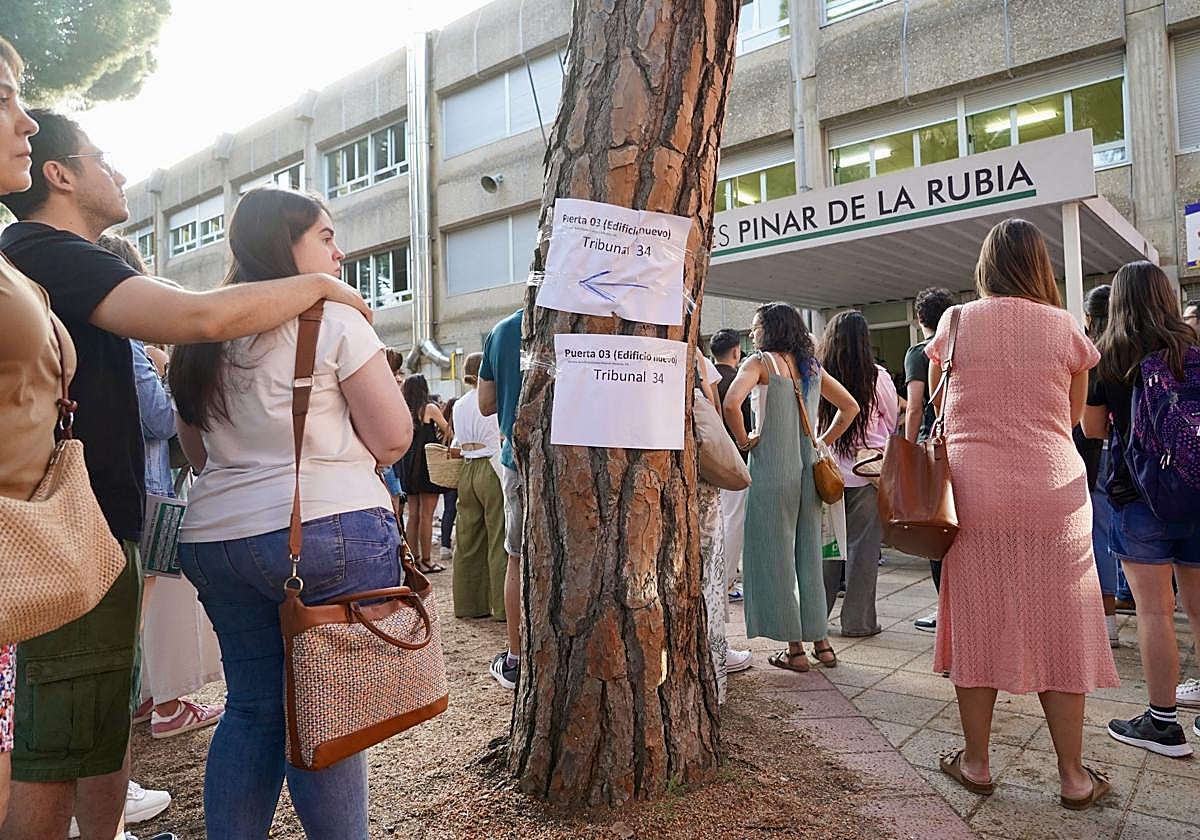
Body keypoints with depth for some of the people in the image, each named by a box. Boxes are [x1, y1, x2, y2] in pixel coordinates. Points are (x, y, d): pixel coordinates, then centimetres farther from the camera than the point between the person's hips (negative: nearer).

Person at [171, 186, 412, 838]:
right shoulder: (332, 317, -6)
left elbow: (197, 451, 20)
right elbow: (393, 437, -7)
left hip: (213, 536, 7)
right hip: (329, 535, -7)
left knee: (252, 707, 15)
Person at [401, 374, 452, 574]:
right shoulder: (429, 408, -6)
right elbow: (448, 432, -1)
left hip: (409, 467, 6)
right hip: (427, 466, -6)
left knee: (413, 515, 10)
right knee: (426, 516, -2)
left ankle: (414, 558, 15)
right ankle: (426, 560, 1)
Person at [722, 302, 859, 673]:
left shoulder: (760, 362, -6)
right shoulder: (812, 366, 13)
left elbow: (731, 403, -23)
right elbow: (851, 406, 19)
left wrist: (742, 440, -9)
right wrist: (825, 441, 17)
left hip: (772, 469, -6)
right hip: (809, 469, 6)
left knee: (775, 556, 3)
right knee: (809, 553, 14)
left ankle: (795, 649, 9)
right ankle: (821, 641, 21)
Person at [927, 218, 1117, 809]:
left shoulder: (955, 323, -1)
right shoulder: (1064, 328, 0)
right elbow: (1073, 416, 10)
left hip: (975, 491, 0)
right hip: (1053, 490, 1)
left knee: (978, 626, 8)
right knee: (1058, 629, 9)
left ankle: (976, 762, 19)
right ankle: (1073, 776, 19)